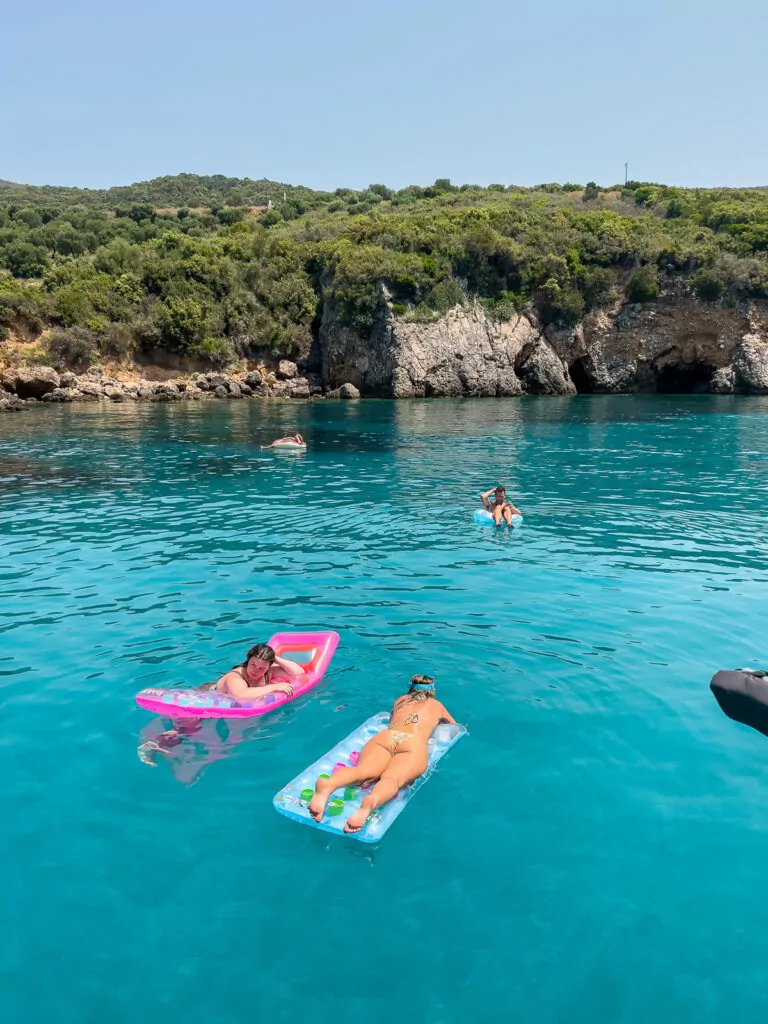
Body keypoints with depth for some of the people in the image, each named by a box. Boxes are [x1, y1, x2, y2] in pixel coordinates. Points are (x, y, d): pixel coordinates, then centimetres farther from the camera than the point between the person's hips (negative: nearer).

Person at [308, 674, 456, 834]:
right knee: (392, 778, -29)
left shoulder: (400, 700, 39)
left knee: (363, 772, -25)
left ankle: (327, 784, -58)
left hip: (383, 737, 2)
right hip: (413, 744, -2)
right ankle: (371, 802, -64)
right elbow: (454, 725, 54)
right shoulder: (435, 704, 34)